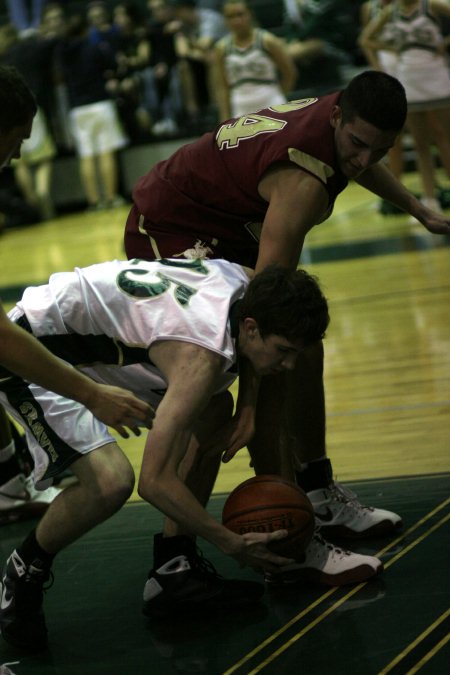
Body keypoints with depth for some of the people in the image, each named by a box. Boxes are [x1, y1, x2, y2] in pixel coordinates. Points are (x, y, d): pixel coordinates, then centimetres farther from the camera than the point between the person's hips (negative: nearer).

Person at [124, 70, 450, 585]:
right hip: (171, 236, -10)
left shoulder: (338, 118, -10)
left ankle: (319, 498, 26)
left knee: (303, 351, 12)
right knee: (268, 367, -21)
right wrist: (251, 409, -39)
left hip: (232, 226, 10)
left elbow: (364, 165, 19)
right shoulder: (304, 180, -36)